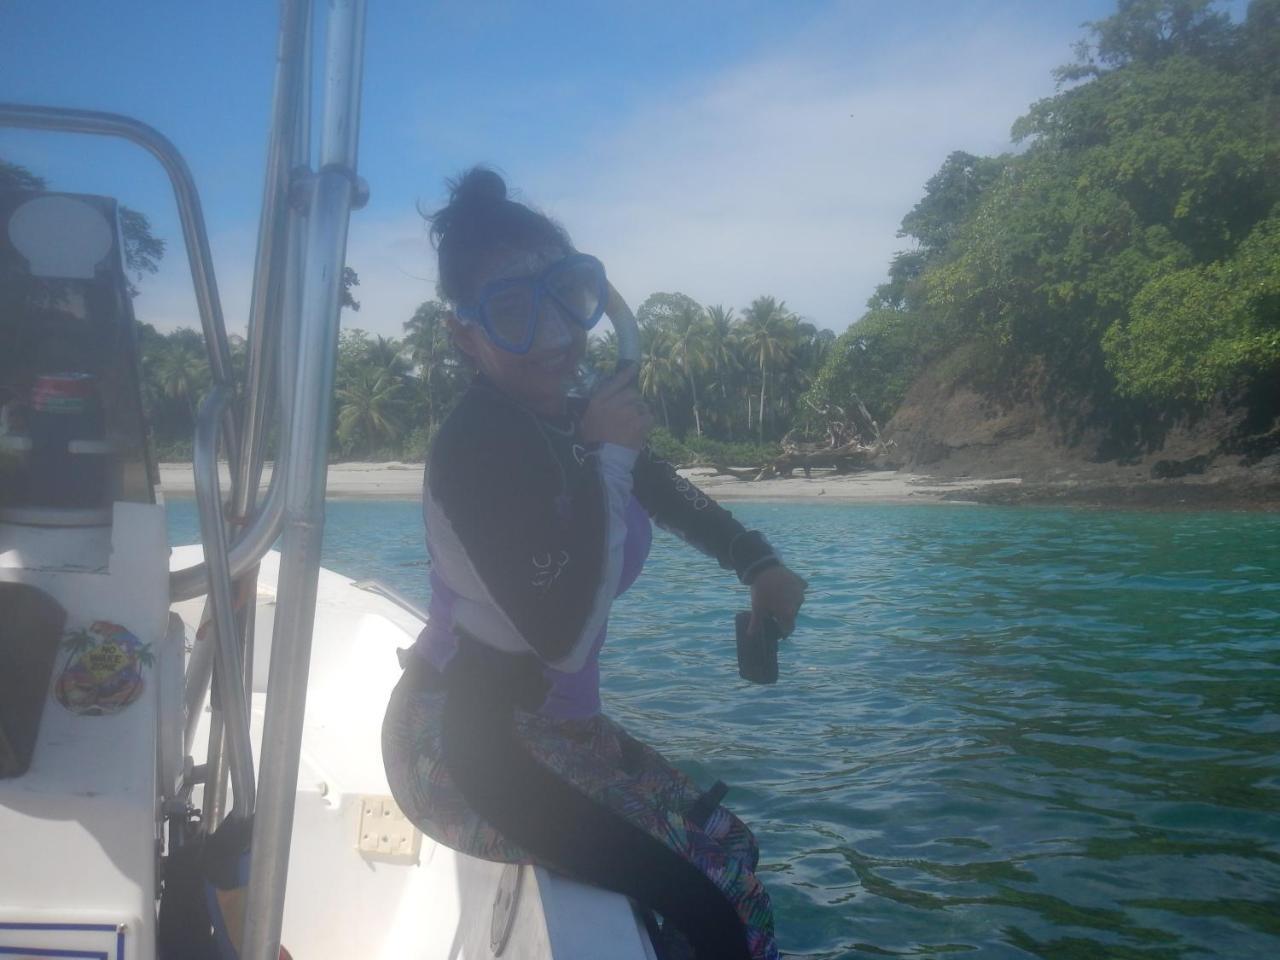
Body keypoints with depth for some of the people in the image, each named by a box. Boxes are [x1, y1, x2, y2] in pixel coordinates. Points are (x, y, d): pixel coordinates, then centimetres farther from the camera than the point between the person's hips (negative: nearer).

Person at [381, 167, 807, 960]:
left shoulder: (569, 425, 3)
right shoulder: (481, 444, -24)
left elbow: (667, 492, 23)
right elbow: (563, 637, -31)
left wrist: (760, 564, 9)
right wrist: (605, 458, -26)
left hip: (548, 726, 9)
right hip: (467, 752, -9)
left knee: (729, 843, 10)